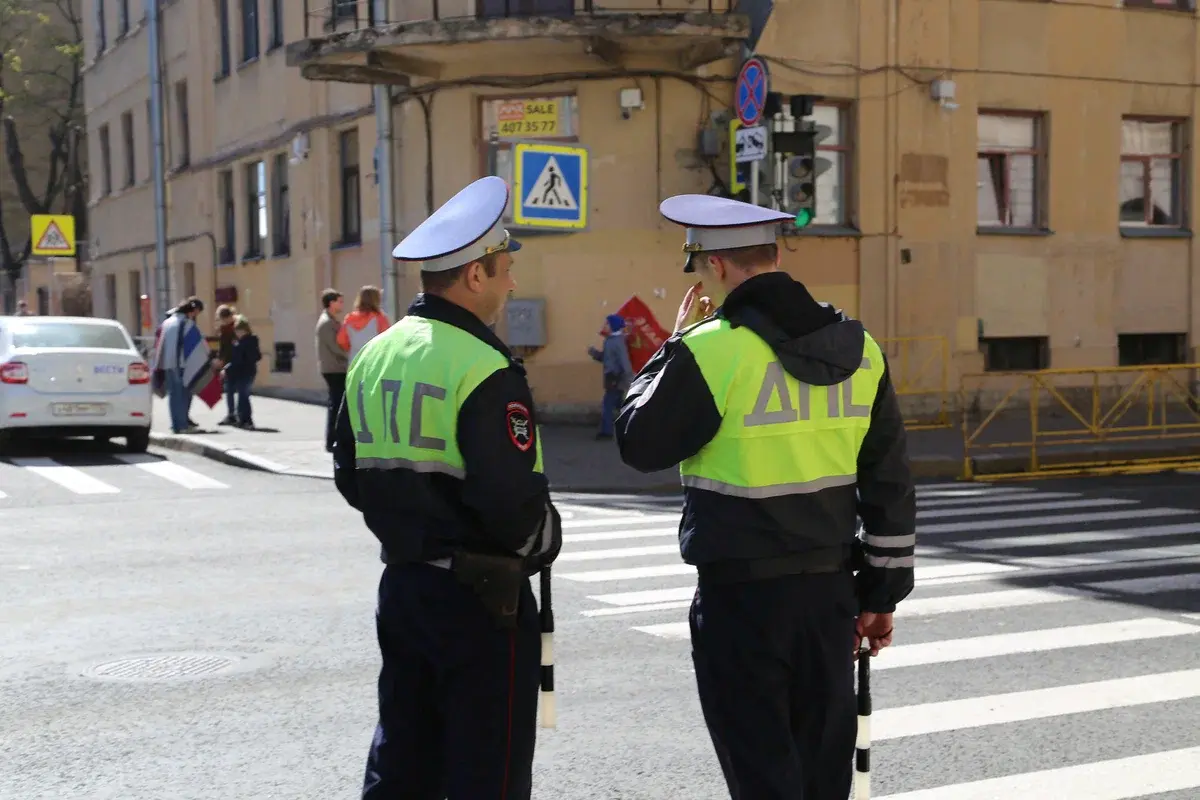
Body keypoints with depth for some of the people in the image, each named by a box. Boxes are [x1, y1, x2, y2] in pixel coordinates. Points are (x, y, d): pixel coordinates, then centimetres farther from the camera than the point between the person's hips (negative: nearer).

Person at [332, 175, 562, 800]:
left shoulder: (374, 355, 6)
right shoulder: (484, 369, -18)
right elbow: (512, 496, -23)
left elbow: (351, 474, 13)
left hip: (402, 581, 8)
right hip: (479, 594, -8)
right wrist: (543, 543, -3)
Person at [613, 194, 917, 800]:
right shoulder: (857, 346, 3)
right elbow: (891, 483, 6)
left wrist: (677, 342, 5)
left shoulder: (710, 349, -16)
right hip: (830, 590, 6)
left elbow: (638, 444, -4)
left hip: (741, 595, -5)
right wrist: (882, 592, 14)